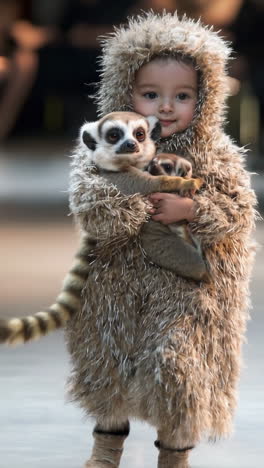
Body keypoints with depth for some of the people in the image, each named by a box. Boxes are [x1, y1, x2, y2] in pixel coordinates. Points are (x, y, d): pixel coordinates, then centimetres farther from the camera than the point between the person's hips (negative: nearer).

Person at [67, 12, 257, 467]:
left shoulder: (217, 156, -7)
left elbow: (239, 212, -7)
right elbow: (88, 208, -16)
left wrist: (189, 210, -23)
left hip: (189, 288, -1)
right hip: (117, 282, 2)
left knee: (179, 367, -1)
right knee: (109, 362, 14)